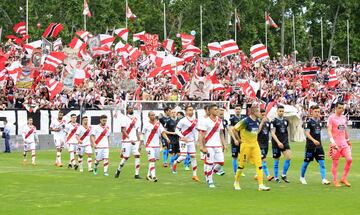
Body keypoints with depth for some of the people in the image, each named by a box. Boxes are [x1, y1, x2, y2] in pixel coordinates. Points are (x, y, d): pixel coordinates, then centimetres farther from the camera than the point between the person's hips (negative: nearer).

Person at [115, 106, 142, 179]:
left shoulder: (136, 119, 13)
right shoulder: (125, 119, -5)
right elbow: (123, 131, -11)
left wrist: (139, 141, 10)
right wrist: (130, 139, -19)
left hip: (135, 141, 5)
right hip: (126, 141, -5)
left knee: (137, 156, -5)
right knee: (125, 157, -1)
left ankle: (137, 174, -3)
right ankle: (118, 170, 21)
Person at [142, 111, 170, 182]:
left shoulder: (158, 124, 5)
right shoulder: (146, 124, 0)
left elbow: (163, 132, -2)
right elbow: (142, 134, 4)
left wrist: (167, 138, -20)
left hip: (157, 145, 4)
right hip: (149, 145, -4)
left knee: (153, 160, 12)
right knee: (151, 160, -15)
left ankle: (149, 175, 27)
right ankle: (153, 176, -20)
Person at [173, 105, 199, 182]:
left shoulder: (195, 120, 4)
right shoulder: (183, 121, -14)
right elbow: (176, 130, -9)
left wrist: (195, 138, 9)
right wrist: (182, 137, -20)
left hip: (191, 141, 5)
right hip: (183, 141, -5)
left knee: (193, 157, 2)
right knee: (183, 156, -14)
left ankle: (194, 175, 7)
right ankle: (175, 163, 20)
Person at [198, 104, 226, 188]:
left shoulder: (219, 120, 11)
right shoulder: (205, 121, -9)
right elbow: (201, 135, -11)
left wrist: (223, 144, 11)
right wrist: (202, 147, -18)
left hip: (218, 146, 6)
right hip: (209, 146, -6)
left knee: (220, 162, 1)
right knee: (209, 164, -3)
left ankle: (209, 175, 21)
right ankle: (210, 181, 8)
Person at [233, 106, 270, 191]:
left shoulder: (256, 121, 6)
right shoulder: (246, 121, -17)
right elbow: (234, 129, -14)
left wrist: (262, 123, 14)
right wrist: (239, 139, -8)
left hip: (255, 145, 6)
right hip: (246, 145, -6)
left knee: (259, 164, -4)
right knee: (242, 164, 5)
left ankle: (261, 185, -5)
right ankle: (236, 182, 25)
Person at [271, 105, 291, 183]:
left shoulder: (286, 120, 10)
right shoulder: (274, 121, -7)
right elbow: (273, 133, -12)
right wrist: (278, 142, -22)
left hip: (285, 142, 4)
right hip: (276, 143, -4)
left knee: (288, 157, -13)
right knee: (276, 160, 4)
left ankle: (284, 175, 2)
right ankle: (276, 177, 16)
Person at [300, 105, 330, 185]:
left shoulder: (319, 121, 11)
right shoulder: (309, 121, -8)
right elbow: (307, 133, -16)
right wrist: (313, 140, -29)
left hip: (319, 145, 5)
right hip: (310, 145, -5)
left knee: (322, 162, -5)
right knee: (306, 162, 6)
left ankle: (324, 179, -10)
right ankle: (302, 177, 25)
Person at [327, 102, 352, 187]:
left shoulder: (344, 118, 13)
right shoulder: (331, 118, -7)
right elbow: (329, 130, -14)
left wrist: (347, 140, 28)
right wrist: (332, 141, -26)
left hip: (344, 143, 6)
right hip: (335, 144, -6)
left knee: (349, 159, -6)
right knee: (335, 162, 1)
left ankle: (344, 178, 6)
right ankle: (335, 181, 10)